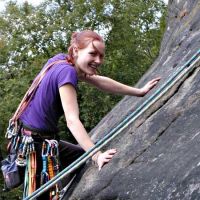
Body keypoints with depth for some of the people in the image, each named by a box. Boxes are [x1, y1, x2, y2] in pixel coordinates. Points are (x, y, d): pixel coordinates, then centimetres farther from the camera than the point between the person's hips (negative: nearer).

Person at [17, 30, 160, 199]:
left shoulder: (61, 60, 1)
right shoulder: (66, 71, -25)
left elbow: (99, 81, 10)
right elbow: (72, 120, -32)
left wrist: (139, 92, 12)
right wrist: (96, 155, -39)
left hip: (45, 140, 10)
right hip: (33, 144, -10)